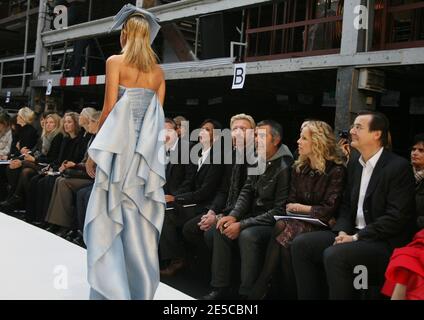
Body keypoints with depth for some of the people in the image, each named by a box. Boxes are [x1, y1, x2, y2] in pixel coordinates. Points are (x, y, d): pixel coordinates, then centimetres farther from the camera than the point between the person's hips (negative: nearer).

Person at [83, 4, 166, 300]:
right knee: (140, 221, 9)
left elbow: (109, 109, -8)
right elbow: (158, 114, 11)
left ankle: (113, 291, -2)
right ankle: (141, 290, 15)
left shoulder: (115, 61, -2)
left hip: (119, 145, -5)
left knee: (107, 219, 0)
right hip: (148, 150, 5)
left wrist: (95, 150, -1)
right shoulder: (159, 71, 13)